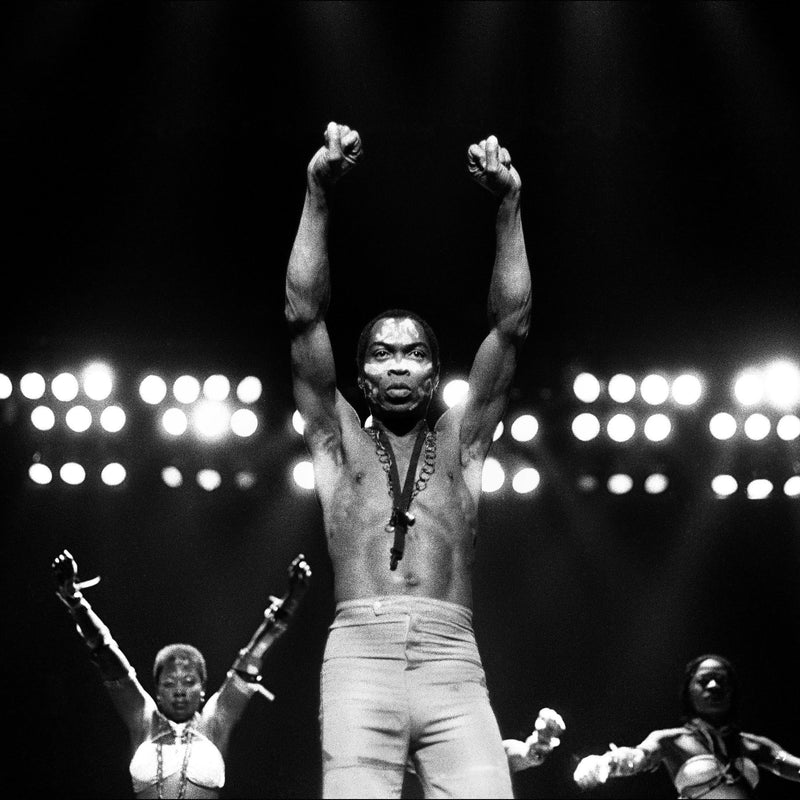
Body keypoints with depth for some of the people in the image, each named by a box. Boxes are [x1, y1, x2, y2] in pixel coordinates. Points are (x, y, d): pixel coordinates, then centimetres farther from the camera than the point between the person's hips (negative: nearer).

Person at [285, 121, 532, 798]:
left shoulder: (459, 443, 25)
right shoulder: (338, 440, 23)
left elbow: (512, 326, 16)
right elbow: (304, 315, 12)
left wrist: (508, 205, 6)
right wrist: (319, 192, 3)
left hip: (455, 666, 1)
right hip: (360, 650, -1)